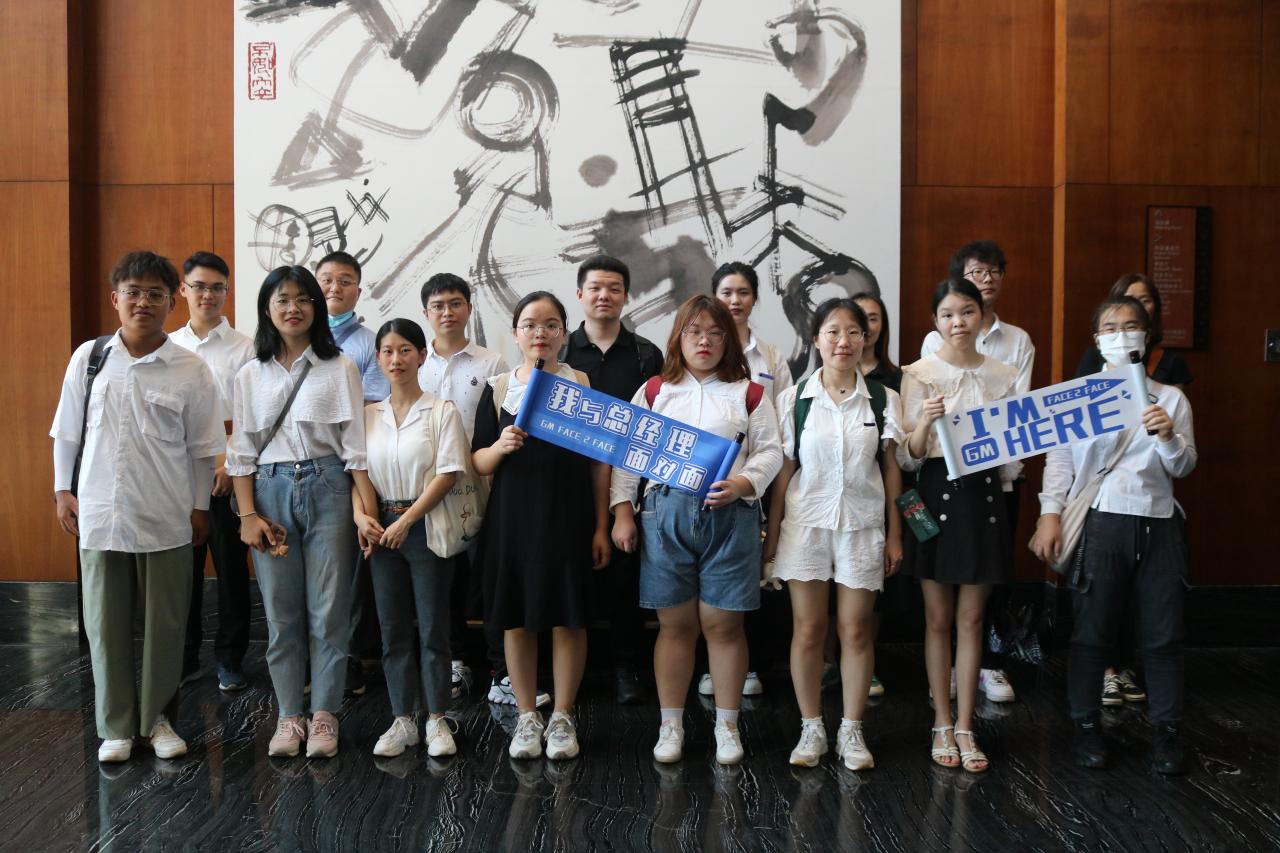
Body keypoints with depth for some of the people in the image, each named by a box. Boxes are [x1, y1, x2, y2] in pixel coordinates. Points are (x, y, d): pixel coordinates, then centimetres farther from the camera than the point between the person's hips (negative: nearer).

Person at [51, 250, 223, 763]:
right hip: (100, 514, 1)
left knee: (165, 625, 7)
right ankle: (116, 726, 22)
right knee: (106, 625, 8)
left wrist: (199, 506, 3)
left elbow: (203, 447, 2)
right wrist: (63, 491, 8)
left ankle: (158, 718, 25)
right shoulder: (89, 358, 1)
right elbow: (68, 433, 9)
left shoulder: (190, 370, -4)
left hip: (166, 519, -1)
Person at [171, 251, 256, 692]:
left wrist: (230, 464, -15)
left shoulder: (243, 349, -2)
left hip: (228, 473, -3)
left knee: (231, 567, 5)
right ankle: (185, 656, 22)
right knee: (183, 565, 9)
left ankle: (230, 659, 17)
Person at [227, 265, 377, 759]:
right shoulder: (251, 376, 9)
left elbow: (356, 444, -2)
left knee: (328, 610, 2)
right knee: (281, 613, 6)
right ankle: (289, 715, 17)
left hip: (327, 489, -2)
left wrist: (370, 511, -9)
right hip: (271, 491, 2)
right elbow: (241, 451, 8)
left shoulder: (339, 368, 2)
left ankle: (323, 715, 14)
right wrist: (248, 514, -2)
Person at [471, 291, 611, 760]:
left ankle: (562, 717, 20)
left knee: (568, 618, 4)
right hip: (512, 519, 2)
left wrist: (601, 526, -2)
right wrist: (500, 446, -17)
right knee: (516, 619, 7)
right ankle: (527, 717, 22)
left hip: (569, 519, -1)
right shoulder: (498, 389, 5)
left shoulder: (583, 385, 1)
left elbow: (600, 462, 1)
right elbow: (478, 462, 5)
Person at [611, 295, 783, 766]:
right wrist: (622, 509, 1)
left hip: (730, 513, 0)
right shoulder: (654, 391, 10)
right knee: (675, 624, 6)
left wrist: (744, 484, -12)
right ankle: (670, 725, 18)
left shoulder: (748, 393, 9)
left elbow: (770, 451, 5)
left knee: (723, 624, 3)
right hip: (665, 511, 1)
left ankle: (727, 724, 18)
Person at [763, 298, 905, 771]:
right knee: (808, 630, 4)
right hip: (806, 524, 0)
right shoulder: (794, 399, 1)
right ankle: (811, 729, 17)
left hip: (862, 526, 0)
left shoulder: (882, 399, 2)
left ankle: (852, 731, 18)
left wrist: (894, 535, 3)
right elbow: (784, 471, 2)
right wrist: (772, 535, 1)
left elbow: (891, 469, 5)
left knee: (856, 630, 5)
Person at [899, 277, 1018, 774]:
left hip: (983, 495, 2)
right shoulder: (919, 375, -2)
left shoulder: (1002, 376, 6)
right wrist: (924, 423, -23)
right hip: (936, 492, -2)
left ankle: (964, 729, 15)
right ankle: (943, 725, 18)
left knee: (970, 619, 7)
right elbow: (907, 457, -5)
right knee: (938, 618, 6)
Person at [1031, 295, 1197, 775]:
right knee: (1091, 631, 4)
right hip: (1098, 523, -2)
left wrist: (1168, 438, -14)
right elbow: (1059, 460, 0)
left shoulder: (1170, 399, 9)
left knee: (1163, 635, 5)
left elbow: (1183, 468, 6)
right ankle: (1086, 726, 18)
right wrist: (1050, 514, -10)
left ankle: (1166, 732, 19)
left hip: (1157, 524, 2)